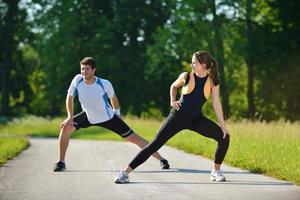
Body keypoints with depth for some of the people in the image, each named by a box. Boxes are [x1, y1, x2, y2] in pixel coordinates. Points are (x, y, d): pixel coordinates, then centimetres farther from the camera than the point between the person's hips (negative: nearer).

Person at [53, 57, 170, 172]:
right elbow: (70, 97, -8)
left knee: (133, 138, -5)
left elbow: (113, 98, -7)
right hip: (88, 116, 3)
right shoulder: (78, 80, -22)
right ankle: (61, 163, -1)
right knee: (66, 128, -15)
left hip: (108, 118, -3)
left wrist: (117, 113, 7)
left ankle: (161, 159, 5)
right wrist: (70, 118, -14)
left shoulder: (104, 84, -28)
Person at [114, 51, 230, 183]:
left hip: (196, 119, 2)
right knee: (155, 144, -13)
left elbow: (216, 104, 1)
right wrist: (173, 101, 0)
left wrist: (223, 126, -1)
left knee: (224, 137, -12)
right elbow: (174, 86, 16)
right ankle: (125, 172, -12)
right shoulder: (186, 76, -4)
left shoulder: (213, 81, -3)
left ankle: (216, 171, 7)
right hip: (178, 116, -2)